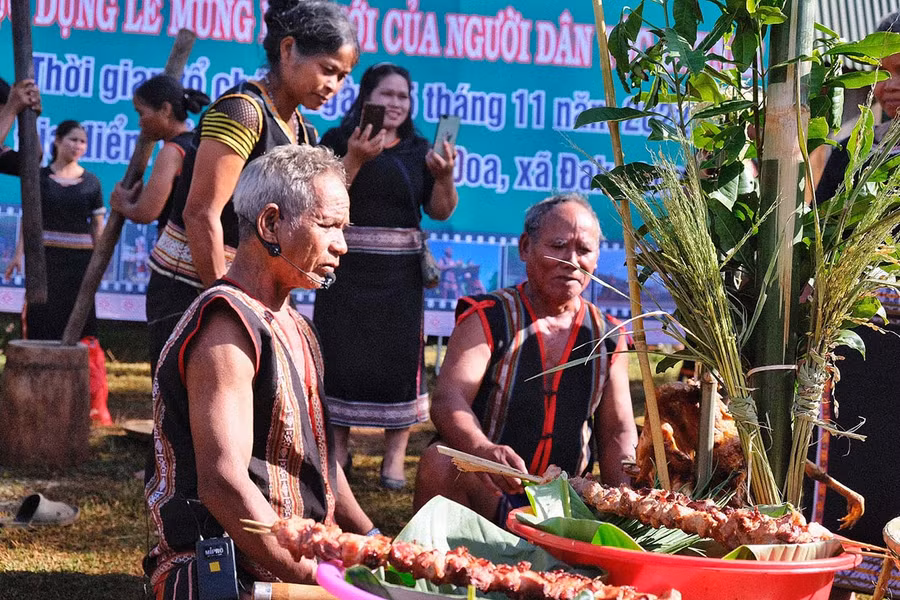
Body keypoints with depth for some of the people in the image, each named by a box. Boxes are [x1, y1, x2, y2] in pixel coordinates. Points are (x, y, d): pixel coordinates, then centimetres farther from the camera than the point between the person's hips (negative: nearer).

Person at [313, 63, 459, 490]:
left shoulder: (418, 151, 10)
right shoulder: (337, 142, 2)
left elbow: (440, 211, 7)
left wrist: (444, 175, -11)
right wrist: (354, 159, -21)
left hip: (400, 271, 2)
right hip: (347, 265, -2)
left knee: (400, 358, -2)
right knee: (342, 354, -1)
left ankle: (395, 458, 1)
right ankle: (337, 449, 12)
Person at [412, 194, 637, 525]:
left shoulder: (607, 338, 11)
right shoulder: (487, 317, -2)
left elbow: (618, 433, 12)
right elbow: (447, 401, -17)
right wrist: (484, 450, -40)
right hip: (483, 493, -3)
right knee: (439, 461, -34)